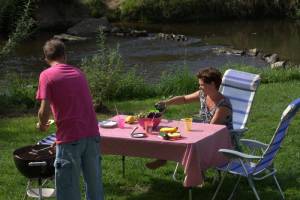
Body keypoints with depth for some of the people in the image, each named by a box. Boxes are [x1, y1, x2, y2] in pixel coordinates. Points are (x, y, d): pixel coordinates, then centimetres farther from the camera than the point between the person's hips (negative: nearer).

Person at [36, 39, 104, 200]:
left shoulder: (47, 75, -2)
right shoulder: (78, 72, 15)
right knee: (94, 184, 17)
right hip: (92, 135, 5)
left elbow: (45, 111, -11)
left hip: (70, 138, -5)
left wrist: (41, 125, 10)